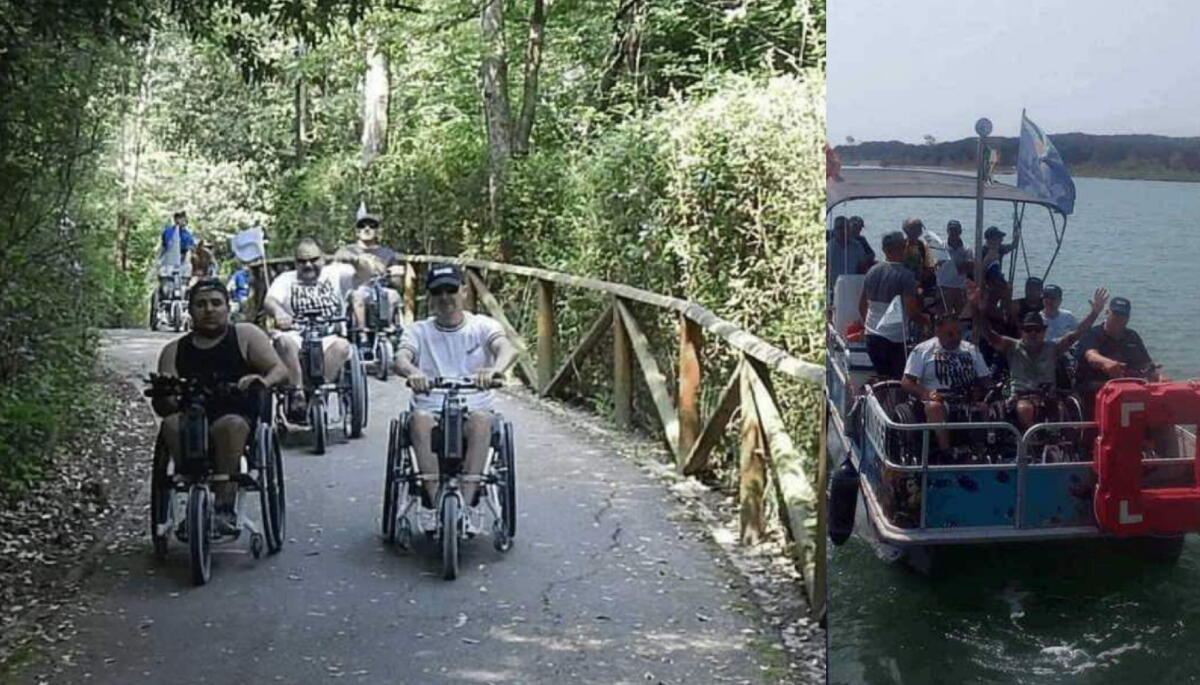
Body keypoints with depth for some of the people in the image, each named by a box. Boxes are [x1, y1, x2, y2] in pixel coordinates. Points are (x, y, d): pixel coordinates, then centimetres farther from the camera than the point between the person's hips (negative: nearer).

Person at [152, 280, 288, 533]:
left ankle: (225, 504, -29)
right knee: (171, 424, -30)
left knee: (231, 424, -35)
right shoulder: (174, 351, 16)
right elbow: (162, 409, 10)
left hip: (241, 418, -2)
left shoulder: (245, 336, 12)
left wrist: (264, 381, -20)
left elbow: (280, 370, 2)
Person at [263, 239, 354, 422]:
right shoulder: (286, 279, 11)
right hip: (296, 336, -1)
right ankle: (298, 393, -30)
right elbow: (269, 301, -8)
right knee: (283, 342, -34)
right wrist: (278, 312, -32)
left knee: (342, 346, -32)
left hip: (327, 339, 1)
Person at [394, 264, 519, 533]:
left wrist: (495, 369, -38)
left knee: (482, 419, -35)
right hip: (431, 411, 1)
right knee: (420, 418, -34)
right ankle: (434, 502, -30)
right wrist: (412, 371, -36)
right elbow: (400, 358, -10)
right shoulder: (418, 331, 11)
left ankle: (468, 504, -33)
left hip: (473, 411, -1)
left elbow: (507, 349, -13)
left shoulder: (482, 326, 7)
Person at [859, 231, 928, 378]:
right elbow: (911, 311, -18)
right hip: (895, 338, -6)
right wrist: (927, 319, 1)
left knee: (880, 378, 15)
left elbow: (862, 305, 13)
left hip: (872, 335, 6)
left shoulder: (872, 271, 6)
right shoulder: (906, 276, -13)